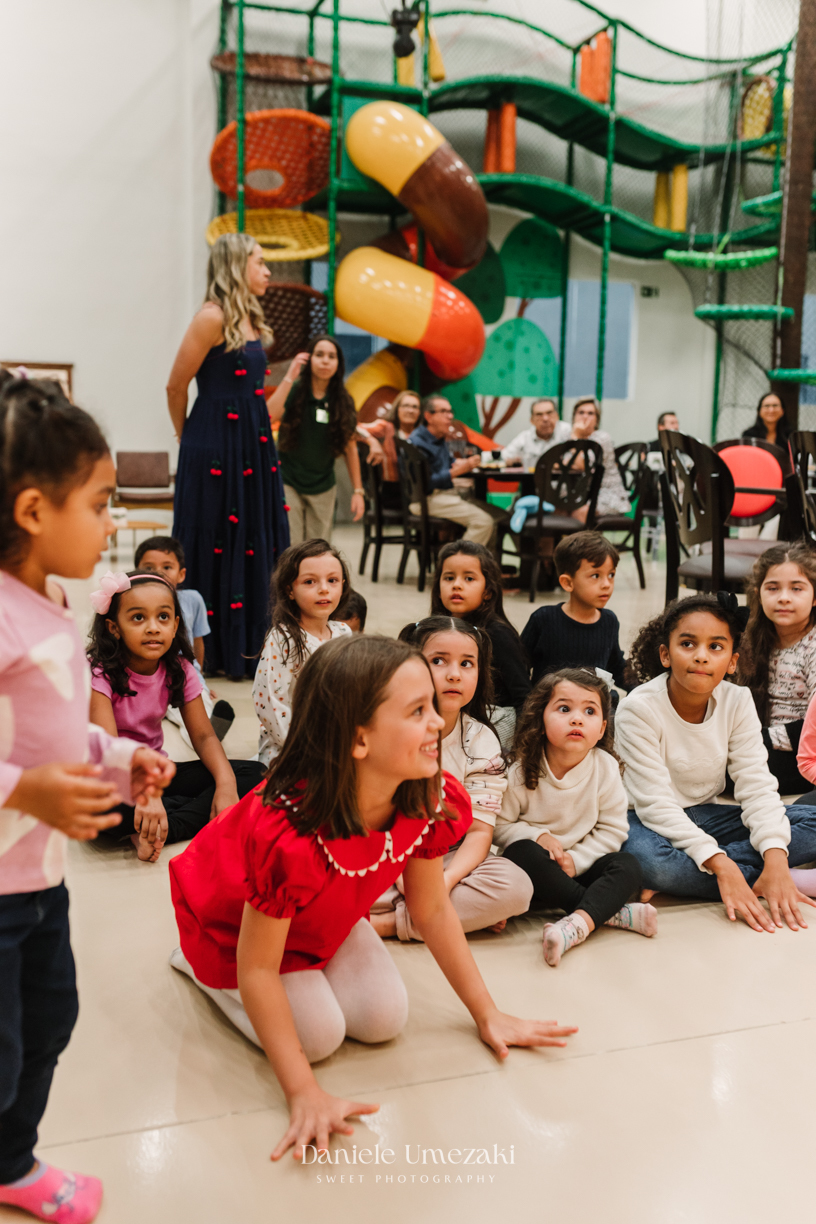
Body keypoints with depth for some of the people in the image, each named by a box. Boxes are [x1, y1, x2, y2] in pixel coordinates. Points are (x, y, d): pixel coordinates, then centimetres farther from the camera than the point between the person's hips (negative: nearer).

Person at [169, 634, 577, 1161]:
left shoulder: (429, 801, -26)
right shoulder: (287, 834, -46)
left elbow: (433, 909, -9)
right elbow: (257, 968, -33)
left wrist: (488, 1015, -4)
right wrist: (303, 1092, -33)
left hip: (327, 915, 6)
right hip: (233, 924, -5)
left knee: (383, 1019, -8)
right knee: (318, 1034, -14)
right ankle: (200, 962, 9)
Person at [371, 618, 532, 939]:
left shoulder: (481, 742, -2)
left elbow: (479, 831, -7)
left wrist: (445, 882, -26)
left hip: (451, 861, 2)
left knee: (516, 887, -26)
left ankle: (385, 923, -23)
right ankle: (466, 911, -21)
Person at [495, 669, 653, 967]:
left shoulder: (606, 769, -8)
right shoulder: (522, 771, -11)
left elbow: (613, 829, -4)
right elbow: (498, 826, -6)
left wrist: (575, 860, -15)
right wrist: (536, 836, -22)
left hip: (581, 867, 1)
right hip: (540, 869, -1)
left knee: (628, 866, -24)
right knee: (521, 852, -33)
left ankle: (578, 923, -45)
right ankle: (611, 911, -29)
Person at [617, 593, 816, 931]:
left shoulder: (738, 703, -7)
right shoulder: (638, 709, -21)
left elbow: (756, 784, -11)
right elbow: (655, 804, -25)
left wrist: (775, 858, -29)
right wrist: (721, 865, -35)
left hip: (705, 815, 5)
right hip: (649, 820, -5)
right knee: (649, 860, -41)